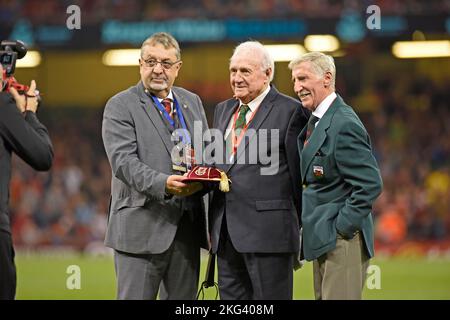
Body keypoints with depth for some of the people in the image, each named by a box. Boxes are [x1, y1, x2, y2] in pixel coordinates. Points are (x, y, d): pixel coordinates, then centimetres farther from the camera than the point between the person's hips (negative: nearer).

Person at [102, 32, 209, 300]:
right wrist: (163, 184, -30)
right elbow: (123, 161, -14)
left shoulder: (192, 102, 17)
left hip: (188, 227, 6)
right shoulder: (120, 106, -3)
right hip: (143, 227, -6)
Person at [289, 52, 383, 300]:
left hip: (343, 241, -10)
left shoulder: (344, 125, -17)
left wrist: (341, 228, -18)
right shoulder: (316, 121, 14)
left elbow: (370, 184, -21)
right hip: (323, 240, 10)